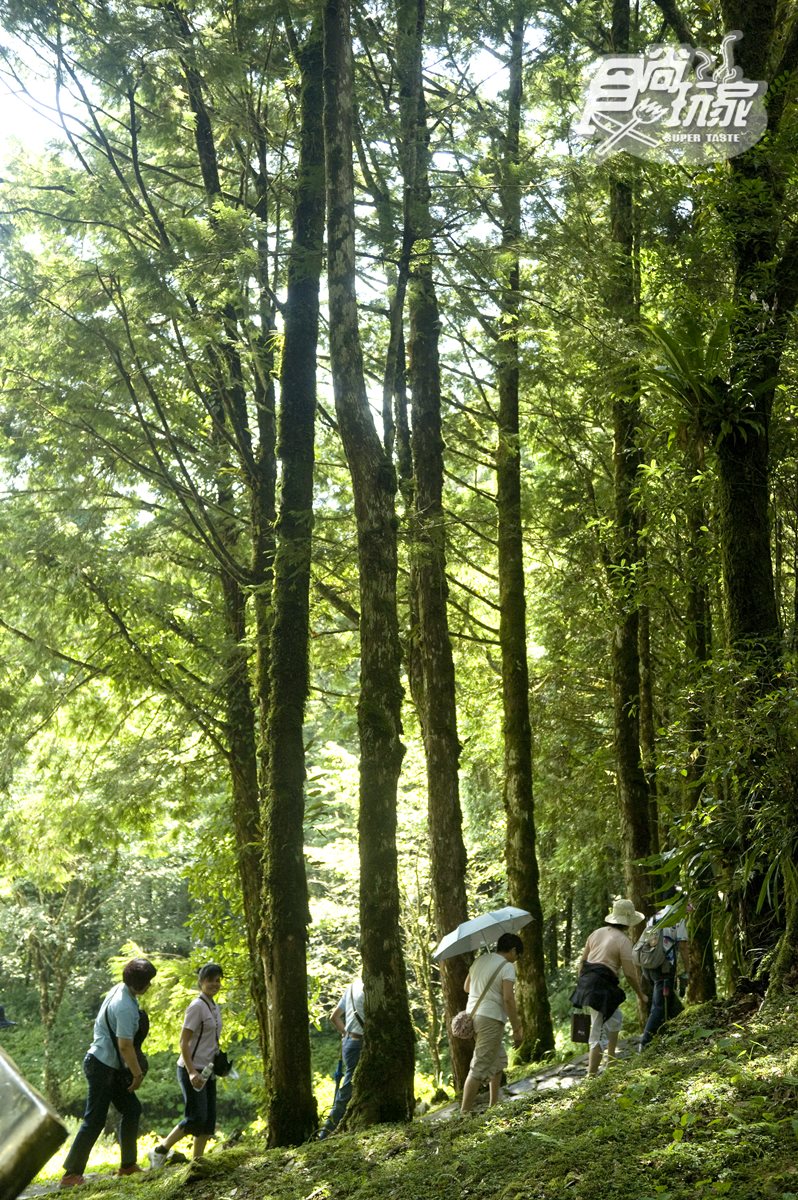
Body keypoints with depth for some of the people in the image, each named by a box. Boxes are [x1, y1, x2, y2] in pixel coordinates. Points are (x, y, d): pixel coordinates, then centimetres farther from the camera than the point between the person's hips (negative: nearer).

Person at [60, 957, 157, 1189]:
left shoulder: (120, 989, 3)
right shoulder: (125, 1007, -25)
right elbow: (125, 1046, -24)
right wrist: (138, 1074, -11)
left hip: (110, 1067, 10)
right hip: (103, 1067, -10)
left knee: (132, 1109, 14)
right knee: (95, 1120, -6)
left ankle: (128, 1165, 22)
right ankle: (71, 1174, -1)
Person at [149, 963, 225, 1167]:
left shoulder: (214, 1007, 12)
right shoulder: (197, 1007, -14)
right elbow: (183, 1042, -17)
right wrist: (192, 1072, -24)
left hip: (207, 1071, 9)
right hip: (192, 1070, -9)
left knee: (209, 1119, 6)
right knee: (196, 1117, -11)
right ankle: (160, 1151, 2)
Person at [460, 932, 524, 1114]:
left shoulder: (479, 961, 12)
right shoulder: (507, 967, -11)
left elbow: (466, 987, 22)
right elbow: (508, 999, -18)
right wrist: (517, 1029, -14)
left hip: (472, 1015, 8)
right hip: (491, 1019, -8)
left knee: (498, 1059, 23)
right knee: (479, 1068, -8)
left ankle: (494, 1104, 28)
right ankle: (465, 1112, -11)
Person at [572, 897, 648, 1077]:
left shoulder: (597, 933, 12)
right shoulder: (623, 940, -9)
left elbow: (583, 960, 16)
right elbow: (630, 973, -8)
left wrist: (581, 984, 25)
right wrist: (641, 995, 6)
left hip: (587, 981, 9)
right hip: (602, 987, -9)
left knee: (616, 1017, 28)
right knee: (599, 1034, -5)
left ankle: (610, 1060, 36)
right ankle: (591, 1075, -6)